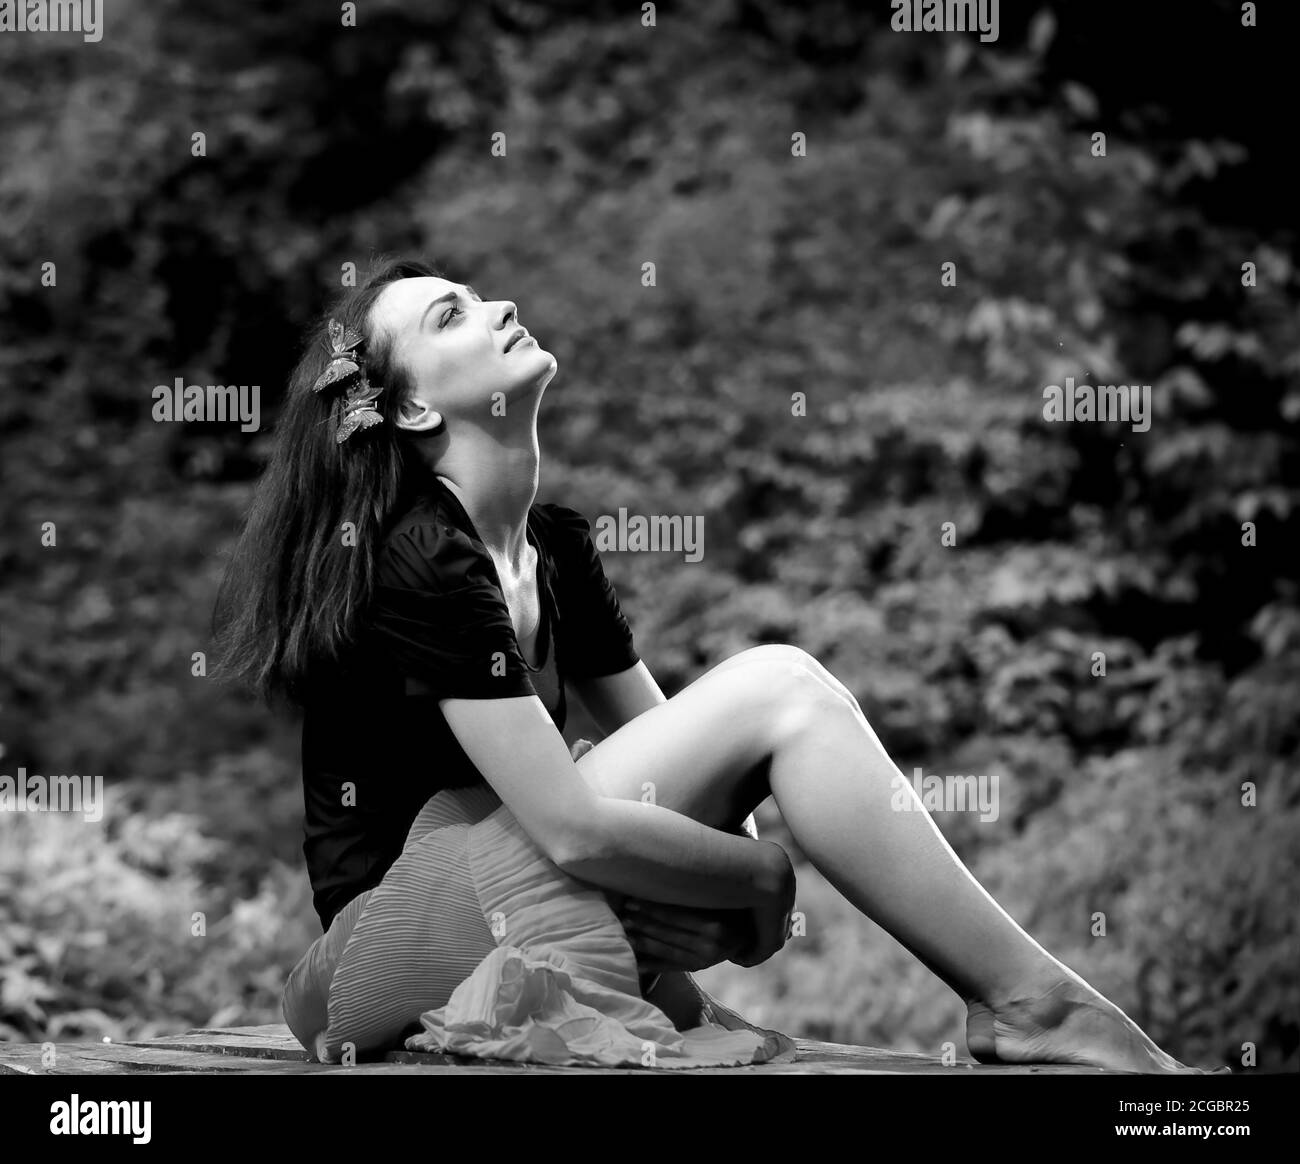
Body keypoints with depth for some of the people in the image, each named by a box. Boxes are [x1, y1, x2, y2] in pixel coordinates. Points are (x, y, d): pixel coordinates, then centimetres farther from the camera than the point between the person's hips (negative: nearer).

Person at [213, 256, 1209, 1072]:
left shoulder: (556, 544, 11)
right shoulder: (416, 562, -18)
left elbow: (658, 741, 10)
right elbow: (574, 827, -24)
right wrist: (764, 875, -10)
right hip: (393, 932, -9)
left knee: (781, 694, -5)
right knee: (774, 687, -17)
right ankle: (1033, 1006, -14)